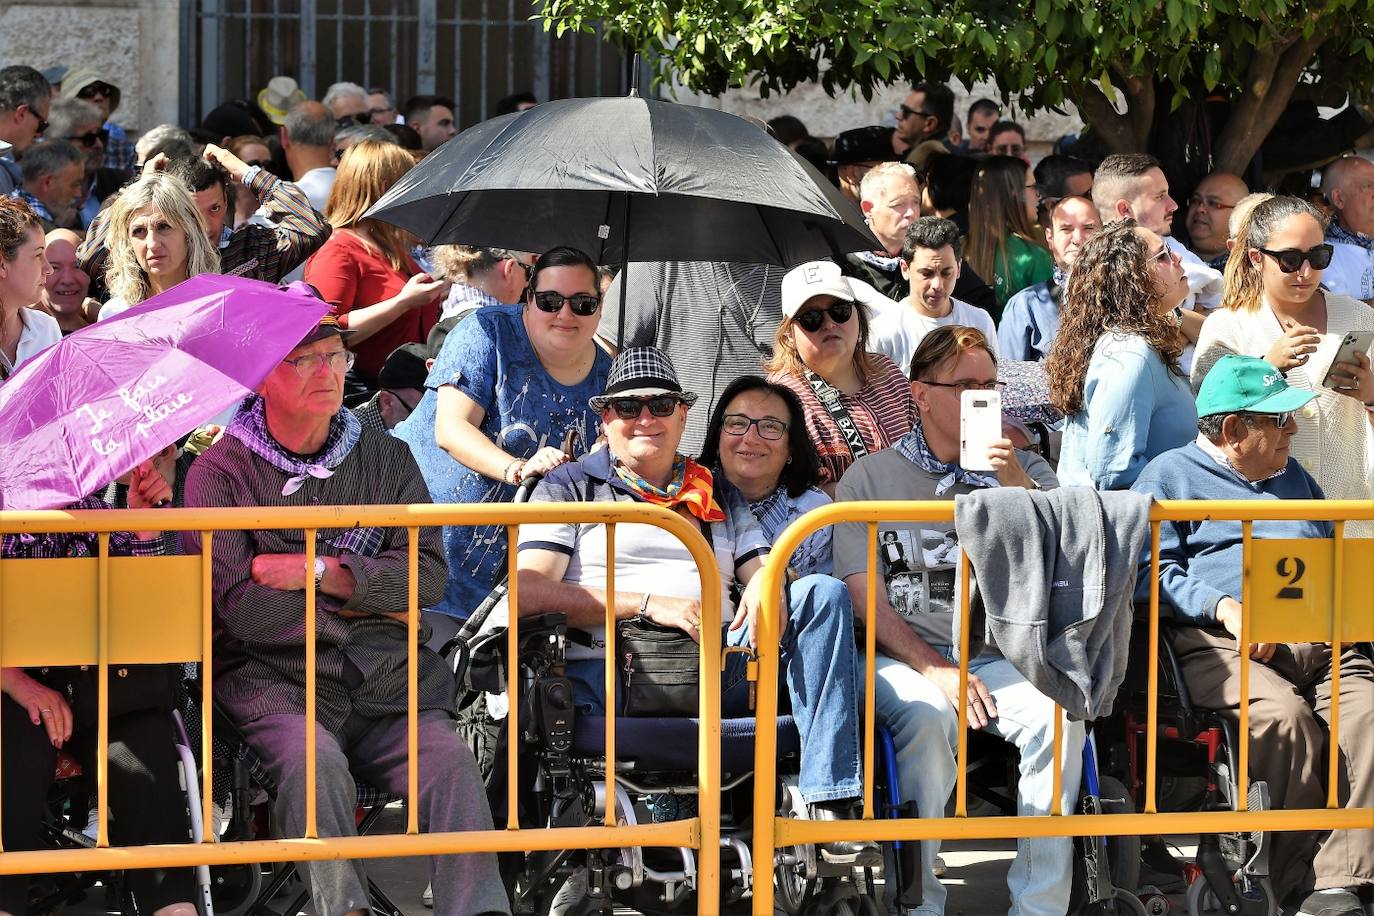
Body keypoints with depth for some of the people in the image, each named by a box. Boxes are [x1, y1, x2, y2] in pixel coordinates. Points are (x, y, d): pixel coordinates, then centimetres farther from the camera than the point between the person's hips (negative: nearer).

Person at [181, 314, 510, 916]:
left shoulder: (388, 459, 17)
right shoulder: (218, 472, 6)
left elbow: (428, 577, 3)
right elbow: (243, 611, -5)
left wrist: (315, 572, -5)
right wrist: (363, 589, 1)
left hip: (390, 684, 3)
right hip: (275, 679, -2)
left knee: (451, 760, -26)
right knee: (315, 761, -34)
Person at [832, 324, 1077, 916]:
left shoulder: (1024, 470, 14)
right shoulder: (870, 478, 7)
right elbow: (867, 598, 0)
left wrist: (1017, 487, -16)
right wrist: (934, 669, -13)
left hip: (1001, 657, 2)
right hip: (904, 658, -2)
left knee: (1059, 712, -29)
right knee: (928, 717, -35)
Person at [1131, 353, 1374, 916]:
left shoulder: (1292, 476, 33)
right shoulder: (1171, 475, 14)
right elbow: (1150, 571, 1)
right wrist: (1225, 606, -14)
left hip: (1323, 643, 5)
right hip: (1223, 648, -5)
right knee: (1283, 714, -36)